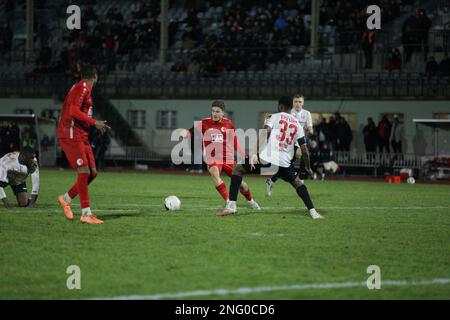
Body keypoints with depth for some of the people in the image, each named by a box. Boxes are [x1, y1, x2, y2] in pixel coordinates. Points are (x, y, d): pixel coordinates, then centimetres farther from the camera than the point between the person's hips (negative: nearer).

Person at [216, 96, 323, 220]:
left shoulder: (274, 117, 6)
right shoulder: (297, 125, 16)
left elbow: (266, 133, -11)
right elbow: (304, 150, 15)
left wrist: (255, 153, -16)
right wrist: (308, 168, 29)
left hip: (267, 158, -3)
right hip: (284, 162, 3)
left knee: (237, 169, 14)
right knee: (297, 183, 26)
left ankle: (231, 205, 3)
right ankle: (313, 212, 12)